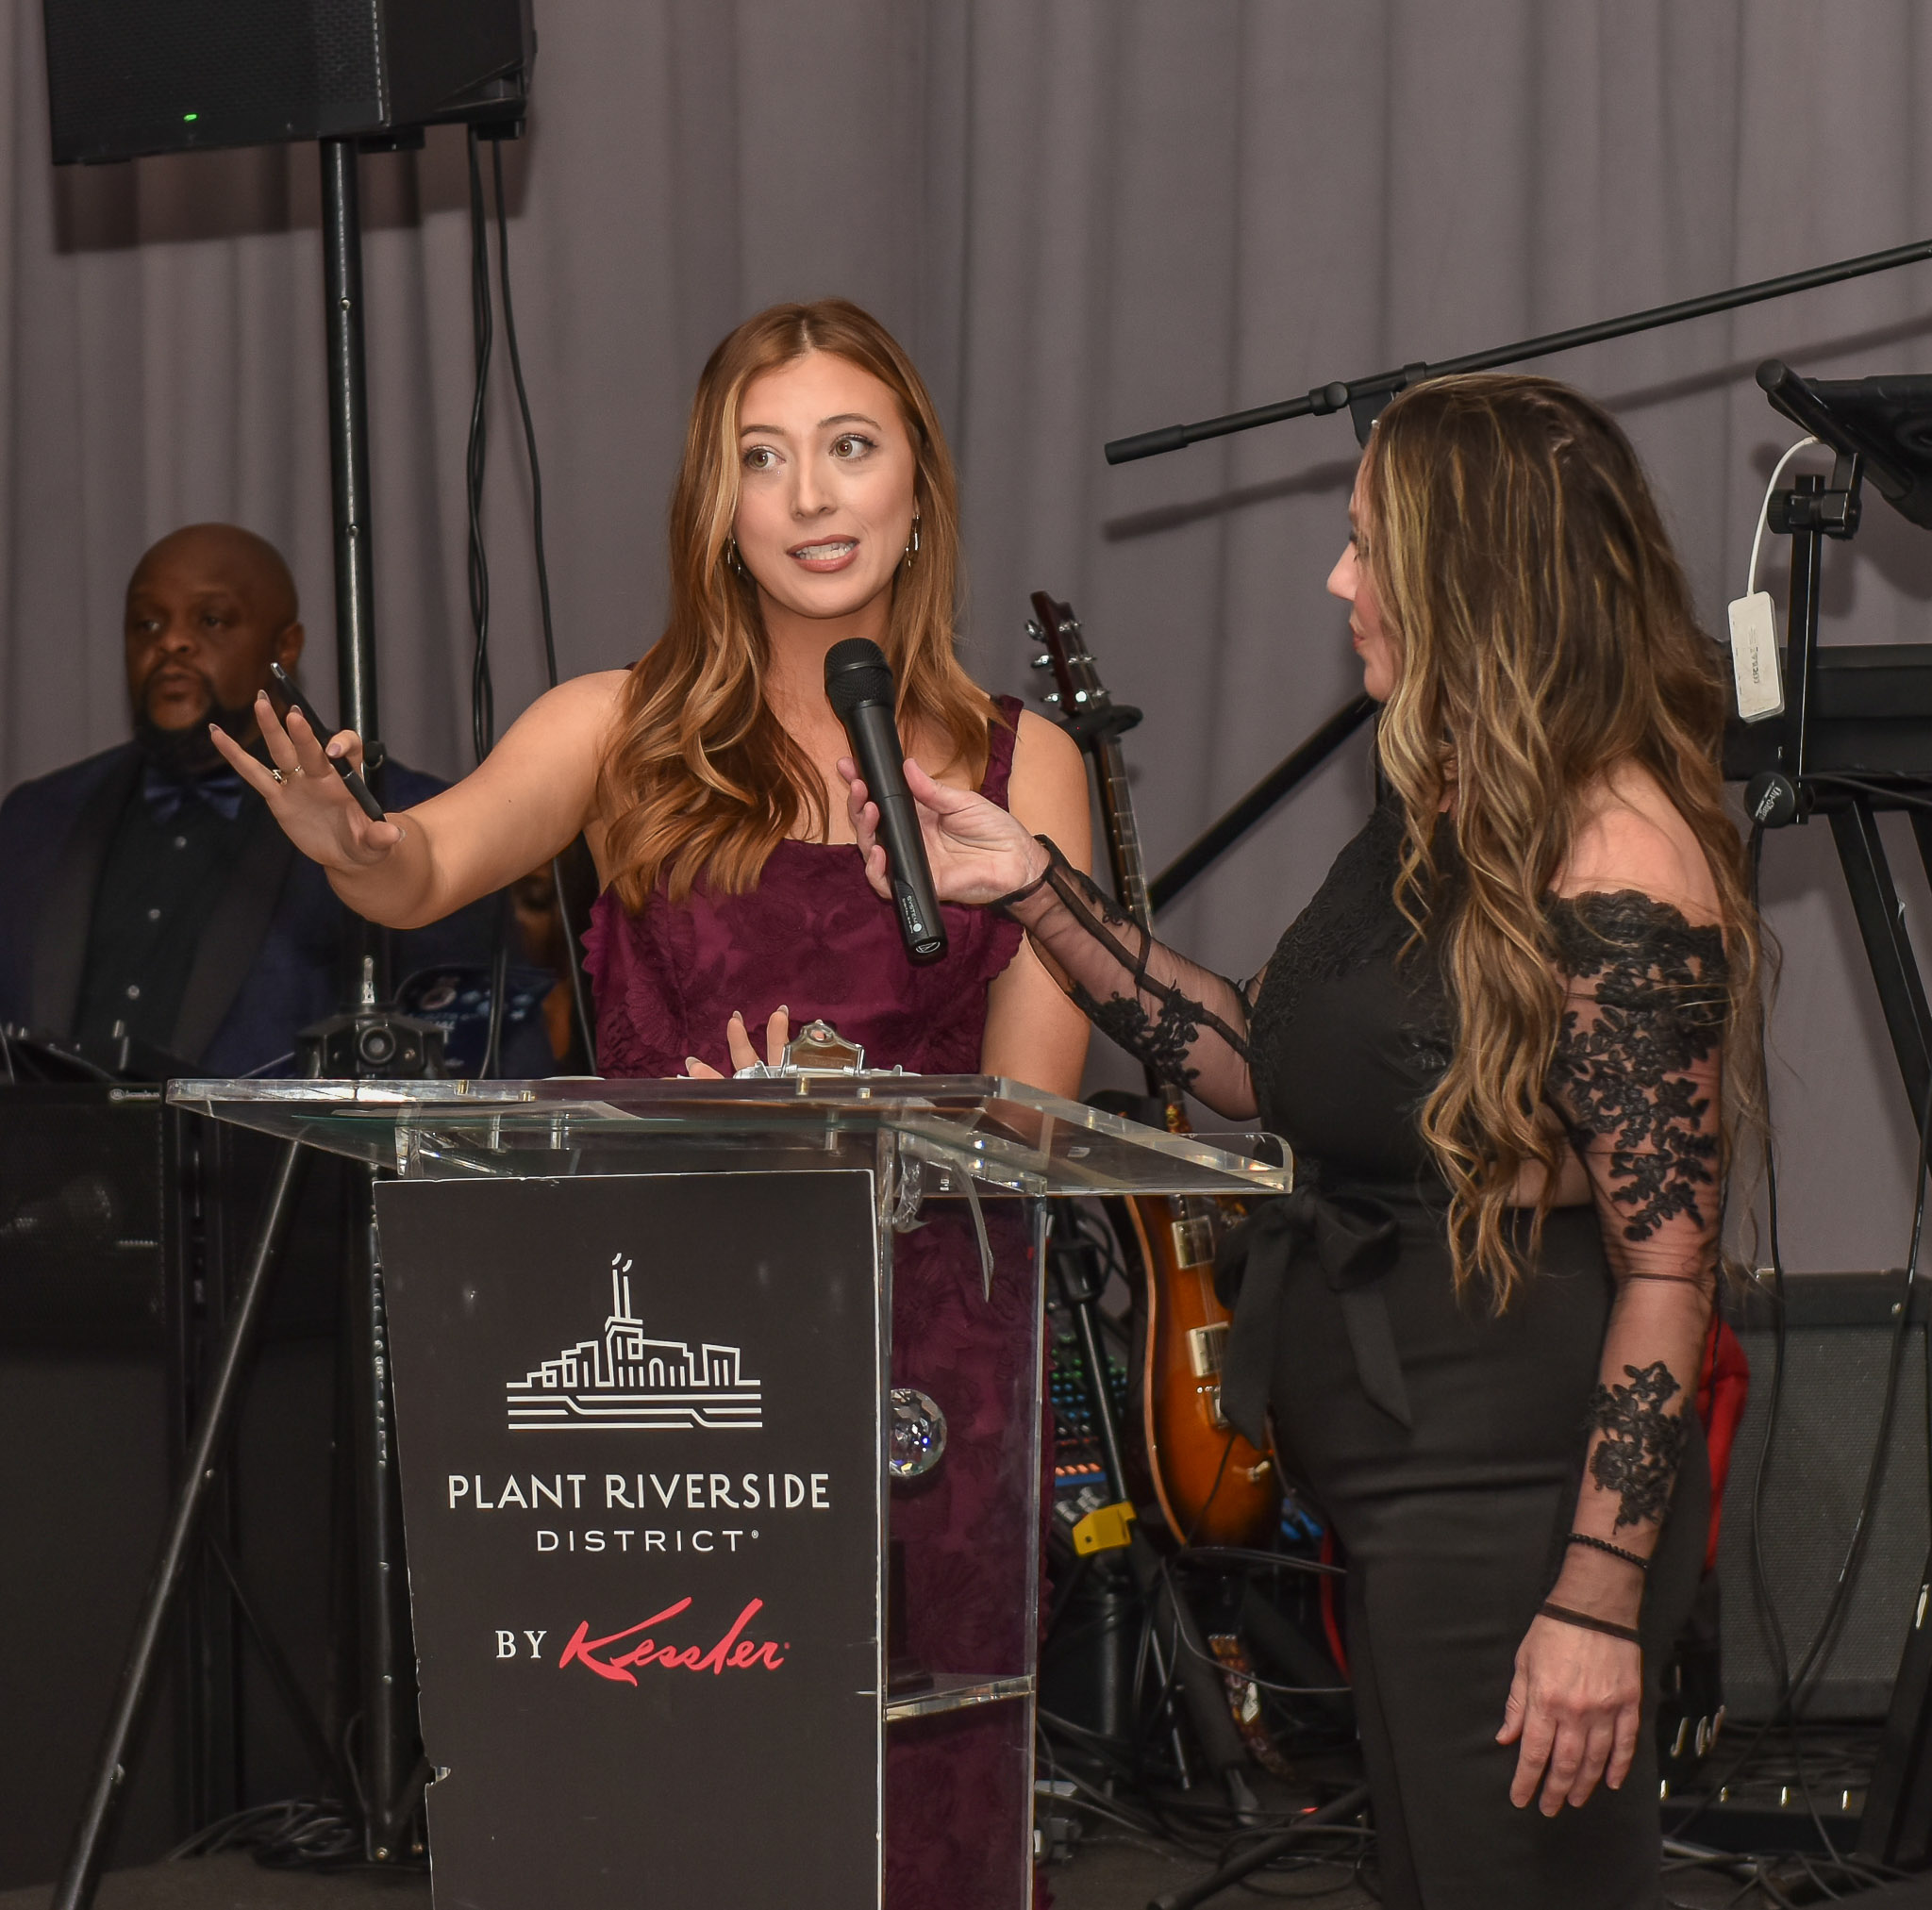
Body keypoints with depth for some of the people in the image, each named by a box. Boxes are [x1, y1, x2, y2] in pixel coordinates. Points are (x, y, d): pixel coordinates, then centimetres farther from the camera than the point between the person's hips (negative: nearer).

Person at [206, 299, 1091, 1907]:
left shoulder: (1021, 767, 7)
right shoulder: (629, 733, 7)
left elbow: (1032, 1113, 4)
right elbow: (440, 861, -11)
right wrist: (352, 846, -33)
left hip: (922, 1360, 1)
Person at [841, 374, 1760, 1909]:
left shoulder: (1615, 863, -19)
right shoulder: (1441, 817, 10)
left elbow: (1667, 1264, -21)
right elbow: (1263, 1066, 16)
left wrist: (1599, 1597, -24)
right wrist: (1031, 888, 10)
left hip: (1526, 1502, -10)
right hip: (1407, 1491, 10)